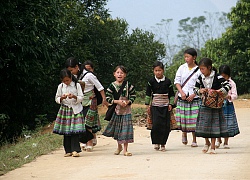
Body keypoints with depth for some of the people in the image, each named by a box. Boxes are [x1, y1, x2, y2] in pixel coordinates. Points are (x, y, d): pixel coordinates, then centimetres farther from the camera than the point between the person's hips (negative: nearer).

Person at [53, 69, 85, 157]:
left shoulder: (77, 85, -1)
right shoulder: (60, 87, 5)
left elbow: (81, 98, -2)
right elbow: (57, 99, 9)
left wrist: (74, 97, -21)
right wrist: (62, 98, -13)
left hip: (75, 109, -2)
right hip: (65, 109, 2)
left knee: (75, 131, -9)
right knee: (66, 131, 2)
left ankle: (75, 150, -6)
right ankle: (68, 150, 7)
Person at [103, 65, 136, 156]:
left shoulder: (128, 85, -3)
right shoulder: (112, 86, -3)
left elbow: (133, 95, 4)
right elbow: (108, 98, -5)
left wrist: (128, 102, -12)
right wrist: (118, 101, -16)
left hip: (126, 110, -1)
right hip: (116, 110, 1)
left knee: (126, 129, -4)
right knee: (117, 129, 11)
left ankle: (125, 149, 5)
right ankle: (119, 146, 32)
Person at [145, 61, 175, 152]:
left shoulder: (167, 81, 2)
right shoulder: (151, 81, 3)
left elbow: (171, 94, 8)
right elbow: (148, 94, 9)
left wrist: (171, 104, 0)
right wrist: (147, 104, 5)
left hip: (165, 106, 1)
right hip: (155, 106, 0)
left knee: (165, 125, -2)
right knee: (156, 124, -12)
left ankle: (163, 144, 8)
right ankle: (156, 142, 2)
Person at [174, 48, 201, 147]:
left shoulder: (198, 70, -2)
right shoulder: (182, 68, 6)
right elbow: (177, 81, 6)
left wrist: (193, 95, -12)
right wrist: (181, 92, -7)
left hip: (194, 97, -2)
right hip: (182, 98, 2)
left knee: (194, 119, -4)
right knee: (182, 118, 3)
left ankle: (194, 140, 8)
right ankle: (184, 133, 31)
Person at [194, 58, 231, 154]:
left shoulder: (217, 77, -11)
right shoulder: (200, 78, 1)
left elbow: (228, 85, -13)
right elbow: (195, 89, 12)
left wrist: (218, 91, -22)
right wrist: (200, 91, -9)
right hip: (204, 104, 3)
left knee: (214, 125, 1)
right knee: (203, 125, 3)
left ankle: (213, 147, 10)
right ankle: (207, 143, 28)